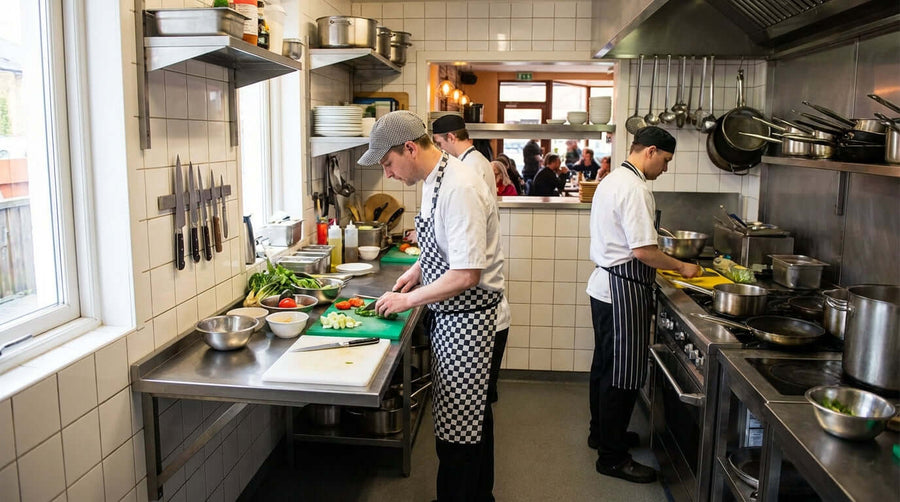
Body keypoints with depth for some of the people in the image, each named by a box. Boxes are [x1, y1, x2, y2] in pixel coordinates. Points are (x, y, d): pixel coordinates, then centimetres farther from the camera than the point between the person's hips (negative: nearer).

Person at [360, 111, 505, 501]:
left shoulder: (460, 190, -24)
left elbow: (466, 275, -27)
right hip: (450, 316, 10)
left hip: (465, 319, -10)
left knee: (457, 428, 2)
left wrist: (409, 299, -17)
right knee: (472, 415, 22)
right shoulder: (435, 180, 7)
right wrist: (417, 271, 8)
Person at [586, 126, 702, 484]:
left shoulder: (613, 180, 13)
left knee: (605, 364, 20)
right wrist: (681, 267, -8)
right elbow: (643, 250, -23)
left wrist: (664, 265, 19)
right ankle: (612, 457, 10)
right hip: (623, 292, -11)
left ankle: (602, 432, 36)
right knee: (623, 374, -1)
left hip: (603, 286, 11)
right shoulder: (635, 189, -19)